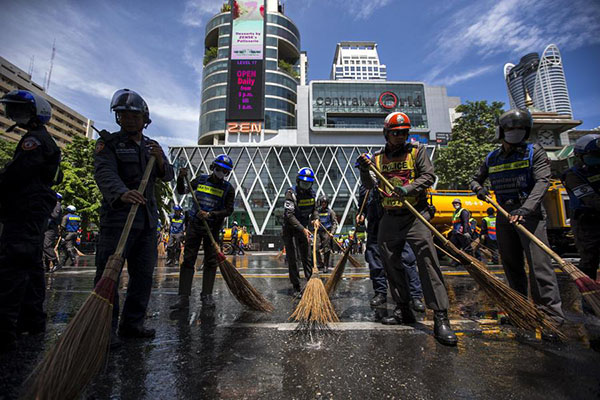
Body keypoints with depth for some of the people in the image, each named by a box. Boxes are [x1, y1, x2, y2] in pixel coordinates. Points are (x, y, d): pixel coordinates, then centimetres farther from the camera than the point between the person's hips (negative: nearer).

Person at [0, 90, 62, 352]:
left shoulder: (34, 139, -9)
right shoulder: (46, 141, 24)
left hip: (25, 211, -11)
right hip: (37, 212, 11)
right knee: (32, 265, 13)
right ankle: (33, 320, 23)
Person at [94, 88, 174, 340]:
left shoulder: (152, 146, 18)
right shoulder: (108, 143, 1)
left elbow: (167, 176, 10)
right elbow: (105, 173, -17)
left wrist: (159, 160, -12)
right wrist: (122, 193, -38)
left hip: (148, 219, 6)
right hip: (118, 217, -5)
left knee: (144, 275, 9)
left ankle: (132, 324, 21)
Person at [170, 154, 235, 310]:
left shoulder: (228, 188, 0)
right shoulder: (200, 179, 7)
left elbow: (229, 210, -5)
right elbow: (182, 191, 16)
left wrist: (210, 214, -17)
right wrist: (181, 178, -3)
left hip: (213, 228, -1)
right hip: (194, 225, 2)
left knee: (211, 262, 2)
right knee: (188, 260, -1)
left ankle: (206, 296, 12)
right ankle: (184, 298, 3)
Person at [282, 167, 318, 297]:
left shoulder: (311, 193, 0)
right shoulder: (291, 193, -20)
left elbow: (314, 209, 14)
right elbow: (290, 215, -27)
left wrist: (315, 218, -8)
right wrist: (303, 229, -33)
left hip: (303, 228, 5)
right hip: (289, 228, -5)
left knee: (307, 257, 6)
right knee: (292, 259, -2)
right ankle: (296, 287, 8)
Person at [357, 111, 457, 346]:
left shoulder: (416, 151, 7)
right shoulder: (378, 158, 13)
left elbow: (429, 176, -4)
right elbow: (370, 186, 7)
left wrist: (408, 188, -21)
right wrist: (364, 171, -12)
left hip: (415, 215, -3)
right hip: (390, 218, 4)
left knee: (428, 261, -13)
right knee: (391, 263, 9)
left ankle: (441, 318, -7)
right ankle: (404, 304, 28)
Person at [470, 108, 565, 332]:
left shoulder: (534, 152, 0)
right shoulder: (491, 159, 11)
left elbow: (543, 181, -13)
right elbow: (476, 179, 22)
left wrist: (525, 209, -28)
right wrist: (479, 189, -4)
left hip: (530, 213, -4)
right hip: (504, 214, 5)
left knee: (538, 263, -12)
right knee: (511, 265, 11)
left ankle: (552, 317, -6)